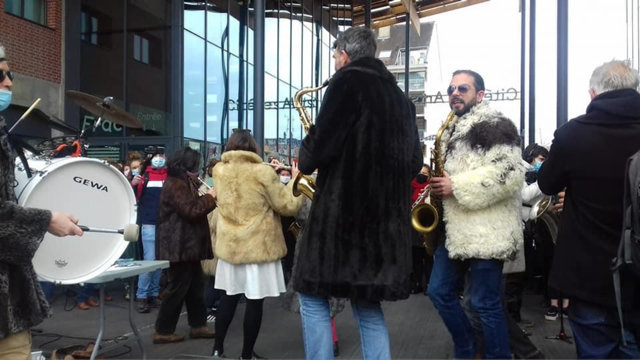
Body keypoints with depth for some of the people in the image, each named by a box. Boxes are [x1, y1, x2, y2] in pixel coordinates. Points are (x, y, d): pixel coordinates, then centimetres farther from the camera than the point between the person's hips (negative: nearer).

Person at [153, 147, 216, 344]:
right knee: (178, 288, -3)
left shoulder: (183, 183, 16)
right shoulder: (175, 184, -17)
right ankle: (163, 331, 7)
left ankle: (198, 325, 21)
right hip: (179, 245, -11)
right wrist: (209, 197, -9)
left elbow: (193, 206, 17)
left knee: (195, 285, 13)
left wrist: (209, 198, 4)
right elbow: (191, 211, -21)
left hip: (186, 244, 11)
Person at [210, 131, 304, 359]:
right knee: (255, 301, 5)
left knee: (229, 296, 17)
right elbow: (287, 206, -9)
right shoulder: (262, 172, -14)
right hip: (259, 245, -5)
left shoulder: (219, 171, 2)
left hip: (229, 244, 5)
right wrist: (297, 179, 4)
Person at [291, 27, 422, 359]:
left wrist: (305, 161, 5)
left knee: (312, 296, 8)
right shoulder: (399, 96, 17)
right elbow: (414, 162, 17)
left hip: (345, 208, -7)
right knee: (366, 302, 16)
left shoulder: (348, 81, -6)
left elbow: (322, 144, -15)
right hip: (386, 213, 8)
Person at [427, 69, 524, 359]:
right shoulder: (452, 129, 19)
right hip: (455, 229, 9)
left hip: (486, 232, -9)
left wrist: (457, 187, -20)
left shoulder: (495, 126, -9)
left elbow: (509, 174, -22)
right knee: (439, 292, 14)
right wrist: (438, 180, 10)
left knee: (485, 304, -1)